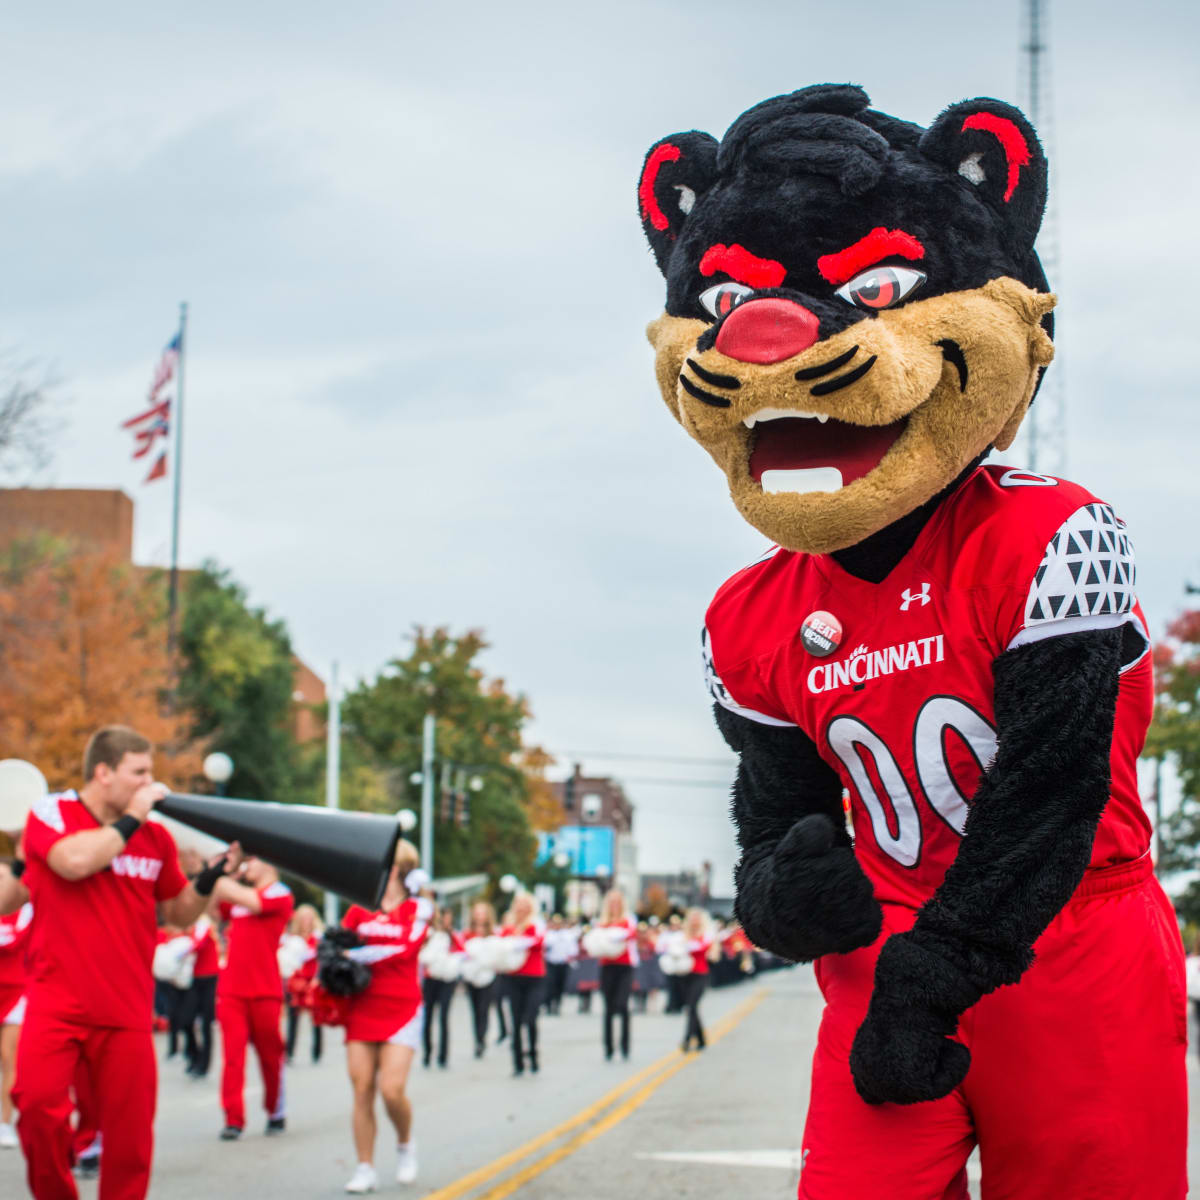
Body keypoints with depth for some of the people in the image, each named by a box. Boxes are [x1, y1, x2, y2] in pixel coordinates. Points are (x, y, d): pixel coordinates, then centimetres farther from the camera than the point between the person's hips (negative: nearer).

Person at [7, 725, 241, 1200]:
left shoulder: (156, 837, 10)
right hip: (58, 1000, -3)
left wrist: (211, 877, 0)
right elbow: (75, 860, -23)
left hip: (126, 1010, 3)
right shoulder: (50, 813, -2)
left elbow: (179, 913, 18)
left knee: (130, 1133, 2)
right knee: (38, 1102, -21)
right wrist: (130, 820, -13)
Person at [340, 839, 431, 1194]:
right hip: (362, 1008, 3)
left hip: (401, 1009, -3)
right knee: (361, 1090, -1)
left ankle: (405, 1143, 18)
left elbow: (404, 947, -16)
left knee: (392, 1089, -12)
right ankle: (365, 1169, 7)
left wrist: (356, 954, -17)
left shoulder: (417, 909, -1)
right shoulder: (360, 907, 9)